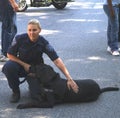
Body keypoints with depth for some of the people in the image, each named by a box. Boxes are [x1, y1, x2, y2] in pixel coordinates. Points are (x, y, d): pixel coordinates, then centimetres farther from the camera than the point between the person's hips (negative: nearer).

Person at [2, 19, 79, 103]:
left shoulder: (43, 43, -23)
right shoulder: (19, 39, -22)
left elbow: (57, 61, -29)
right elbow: (10, 55, -8)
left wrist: (69, 79, -38)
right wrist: (24, 65, -20)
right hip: (21, 64, 0)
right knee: (9, 67, -33)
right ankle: (16, 92, -8)